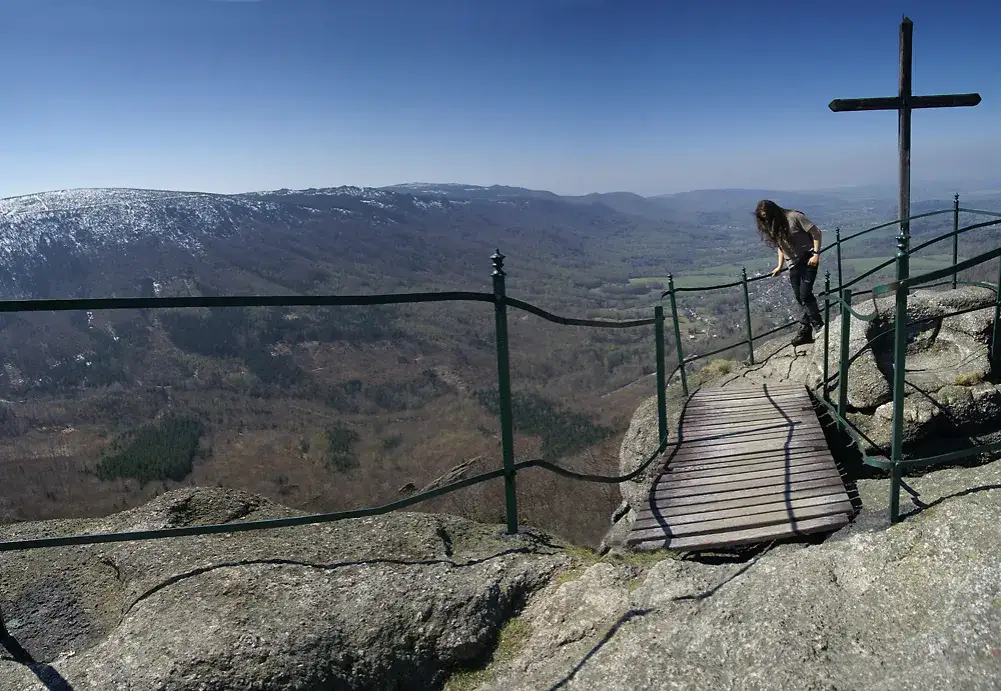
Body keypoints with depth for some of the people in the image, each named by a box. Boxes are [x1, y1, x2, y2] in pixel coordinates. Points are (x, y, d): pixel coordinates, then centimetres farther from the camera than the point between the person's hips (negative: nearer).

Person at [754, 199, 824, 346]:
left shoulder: (794, 217, -16)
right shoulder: (771, 227, 5)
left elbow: (816, 232, -13)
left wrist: (816, 254, -18)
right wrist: (780, 266, 11)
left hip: (808, 258, -7)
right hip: (793, 264, 7)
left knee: (805, 294, -14)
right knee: (800, 298, 7)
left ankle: (820, 328, -1)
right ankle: (805, 332, 14)